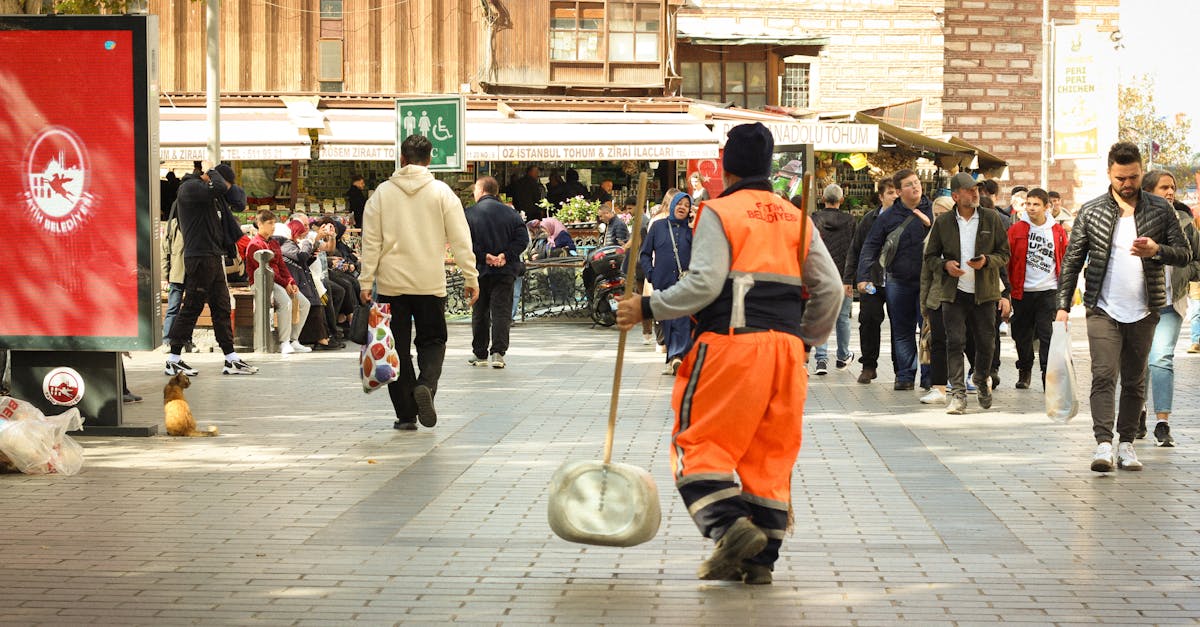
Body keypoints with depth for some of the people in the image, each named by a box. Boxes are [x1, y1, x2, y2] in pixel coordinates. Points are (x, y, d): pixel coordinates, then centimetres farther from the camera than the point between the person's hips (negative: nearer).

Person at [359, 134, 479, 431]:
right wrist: (470, 277, 3)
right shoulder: (442, 192, 0)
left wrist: (366, 281, 3)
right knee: (432, 340, 13)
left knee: (398, 349, 7)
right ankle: (426, 384, -15)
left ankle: (405, 414, 7)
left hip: (391, 284, 1)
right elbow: (460, 239, -2)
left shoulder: (382, 193, 2)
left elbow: (371, 242, 0)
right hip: (431, 284, 0)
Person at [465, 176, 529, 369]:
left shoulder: (470, 213, -5)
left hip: (480, 269, -1)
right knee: (501, 311, 1)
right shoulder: (510, 212, 3)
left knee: (479, 313, 11)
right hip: (505, 272, 1)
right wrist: (505, 255, -9)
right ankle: (498, 352, -10)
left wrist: (484, 257, -10)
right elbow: (522, 239, -4)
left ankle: (479, 354, 15)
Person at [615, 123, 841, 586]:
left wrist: (647, 309, -5)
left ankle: (730, 526, -18)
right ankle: (761, 557, 10)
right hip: (785, 346, 6)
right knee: (771, 451, 10)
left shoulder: (719, 213, -2)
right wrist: (808, 339, 26)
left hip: (731, 343, -6)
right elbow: (829, 289, 13)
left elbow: (703, 283, -14)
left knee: (697, 442, 1)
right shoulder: (796, 218, 16)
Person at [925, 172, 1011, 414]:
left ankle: (982, 382, 34)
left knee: (986, 343, 7)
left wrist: (987, 261, -14)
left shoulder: (992, 218, 3)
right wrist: (945, 265, -12)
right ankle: (958, 394, -6)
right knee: (955, 342, -8)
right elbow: (930, 256, 9)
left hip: (984, 293, 1)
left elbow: (1005, 254, 6)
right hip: (954, 292, -1)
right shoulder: (943, 222, 2)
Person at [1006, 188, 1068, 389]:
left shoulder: (1058, 231, 4)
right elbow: (1006, 259, 4)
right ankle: (1024, 371, 26)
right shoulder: (1016, 230, 1)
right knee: (1022, 334, 10)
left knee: (1048, 335, -7)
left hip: (1048, 291, -1)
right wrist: (1008, 288, -1)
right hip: (1022, 291, 1)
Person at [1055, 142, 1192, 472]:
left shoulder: (1161, 210, 4)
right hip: (1103, 309, -2)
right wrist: (1063, 305, -2)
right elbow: (1072, 260, 4)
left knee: (1135, 381, 8)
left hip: (1143, 312, 2)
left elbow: (1184, 255, 4)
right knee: (1104, 375, -13)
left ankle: (1126, 444, 16)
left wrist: (1156, 250, -17)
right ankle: (1103, 444, -18)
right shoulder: (1090, 211, 2)